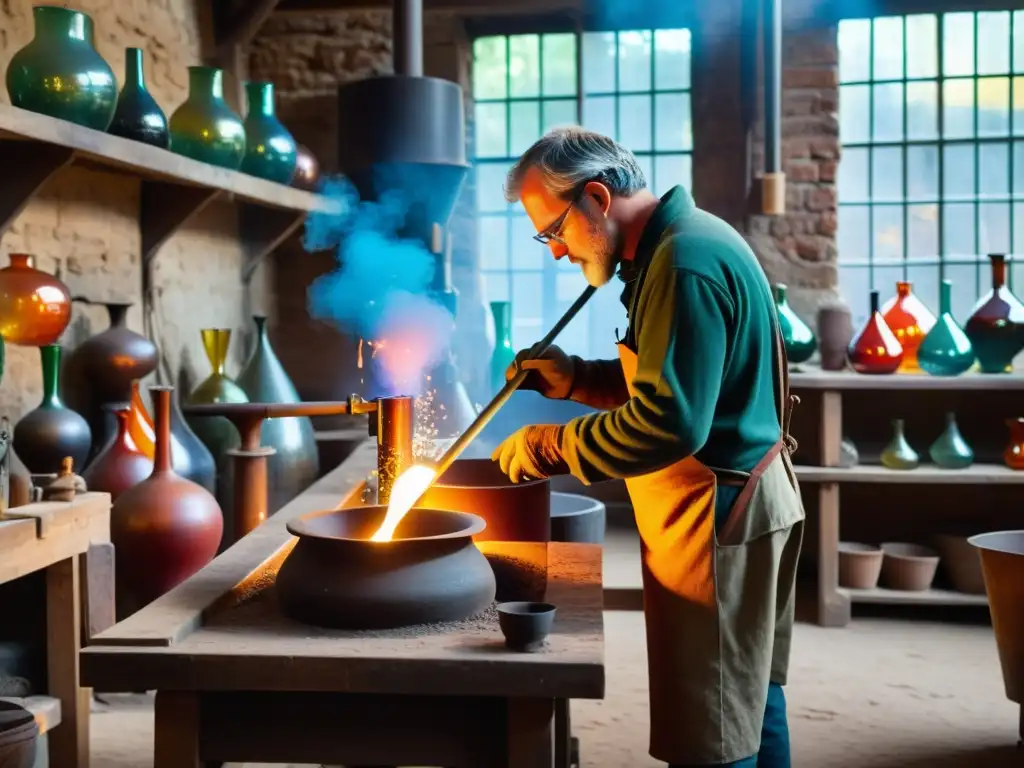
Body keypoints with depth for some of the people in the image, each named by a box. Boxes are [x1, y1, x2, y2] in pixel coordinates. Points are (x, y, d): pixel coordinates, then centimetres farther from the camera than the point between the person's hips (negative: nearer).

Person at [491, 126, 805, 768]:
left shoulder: (686, 263, -21)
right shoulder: (681, 242, 11)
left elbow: (667, 422, -28)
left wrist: (548, 447, -18)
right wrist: (574, 380, 8)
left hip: (717, 520, -11)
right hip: (743, 506, 11)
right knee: (752, 695, 22)